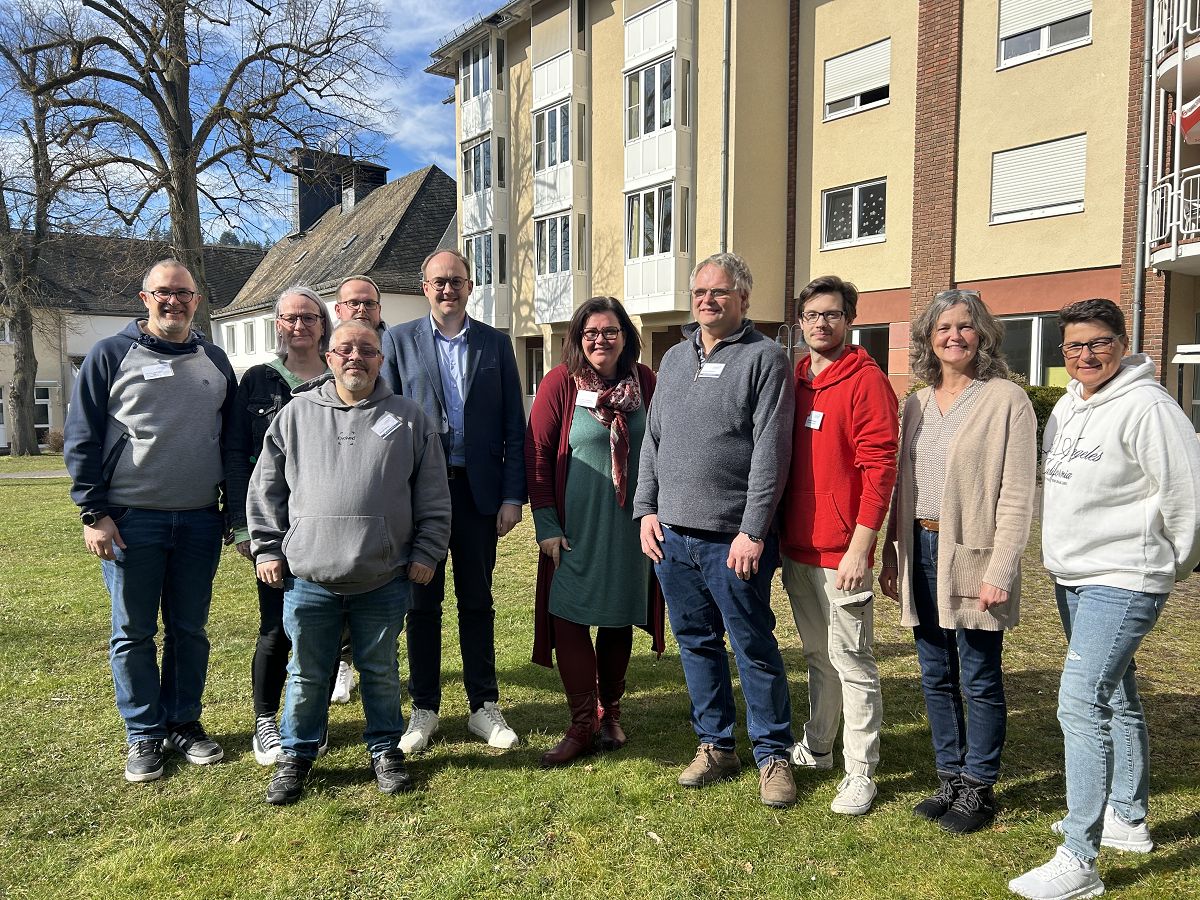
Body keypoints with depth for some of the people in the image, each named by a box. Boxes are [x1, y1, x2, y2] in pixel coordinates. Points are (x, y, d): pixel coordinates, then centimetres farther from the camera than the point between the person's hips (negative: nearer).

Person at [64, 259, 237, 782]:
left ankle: (184, 723, 24)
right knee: (134, 633, 6)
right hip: (130, 521, -3)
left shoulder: (214, 361, 11)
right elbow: (81, 440, -2)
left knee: (190, 629, 10)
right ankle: (144, 735, 20)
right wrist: (94, 513, -8)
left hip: (199, 522, 3)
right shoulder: (110, 356, 0)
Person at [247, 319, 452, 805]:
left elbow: (433, 496, 5)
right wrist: (267, 550, 6)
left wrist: (426, 552, 1)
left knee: (381, 671, 13)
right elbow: (266, 488, 9)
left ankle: (385, 749, 31)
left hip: (384, 579, 0)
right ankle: (296, 755, 31)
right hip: (308, 578, 1)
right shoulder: (296, 414, 5)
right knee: (307, 675, 12)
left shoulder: (409, 418, 3)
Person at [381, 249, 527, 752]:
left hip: (479, 489, 1)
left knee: (477, 600, 10)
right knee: (422, 601, 9)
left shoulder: (495, 343, 6)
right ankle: (424, 709, 23)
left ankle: (484, 706, 22)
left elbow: (513, 425, 4)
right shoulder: (398, 341, 4)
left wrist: (513, 495, -3)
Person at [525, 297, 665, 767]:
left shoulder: (644, 382, 1)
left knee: (618, 620, 13)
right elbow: (537, 455, -6)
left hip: (630, 525, 2)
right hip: (575, 528, -2)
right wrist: (547, 526, -9)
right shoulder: (560, 383, -6)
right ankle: (583, 725, 14)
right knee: (568, 620, -2)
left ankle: (611, 713, 31)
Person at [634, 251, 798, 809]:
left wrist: (753, 531, -17)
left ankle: (773, 755, 20)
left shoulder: (764, 358, -4)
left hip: (733, 538, -6)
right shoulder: (674, 358, 15)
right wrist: (646, 508, 8)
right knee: (696, 643, 14)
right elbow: (652, 440, 17)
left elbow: (770, 452, -12)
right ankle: (715, 745, 30)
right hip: (672, 533, 6)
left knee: (754, 648, 4)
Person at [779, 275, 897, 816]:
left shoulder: (866, 381, -10)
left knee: (852, 662, 2)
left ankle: (860, 774, 14)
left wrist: (860, 547, -18)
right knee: (817, 655, 19)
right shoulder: (795, 381, 11)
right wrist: (777, 534, 13)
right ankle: (816, 747, 33)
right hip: (796, 548, 7)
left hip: (841, 553, -7)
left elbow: (879, 469, -14)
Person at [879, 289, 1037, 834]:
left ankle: (978, 788, 21)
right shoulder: (916, 404, 12)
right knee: (936, 677, 14)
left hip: (971, 555, -6)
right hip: (921, 550, 6)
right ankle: (950, 778, 28)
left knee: (979, 681, 6)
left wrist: (1000, 571, -16)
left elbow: (1016, 496, -10)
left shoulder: (1006, 400, -6)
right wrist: (892, 557, 12)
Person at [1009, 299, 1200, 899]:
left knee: (1081, 702, -15)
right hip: (1072, 577, 9)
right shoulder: (1068, 405, 9)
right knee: (1117, 697, 21)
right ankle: (1127, 819, 37)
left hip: (1121, 583, -9)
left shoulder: (1145, 406, -17)